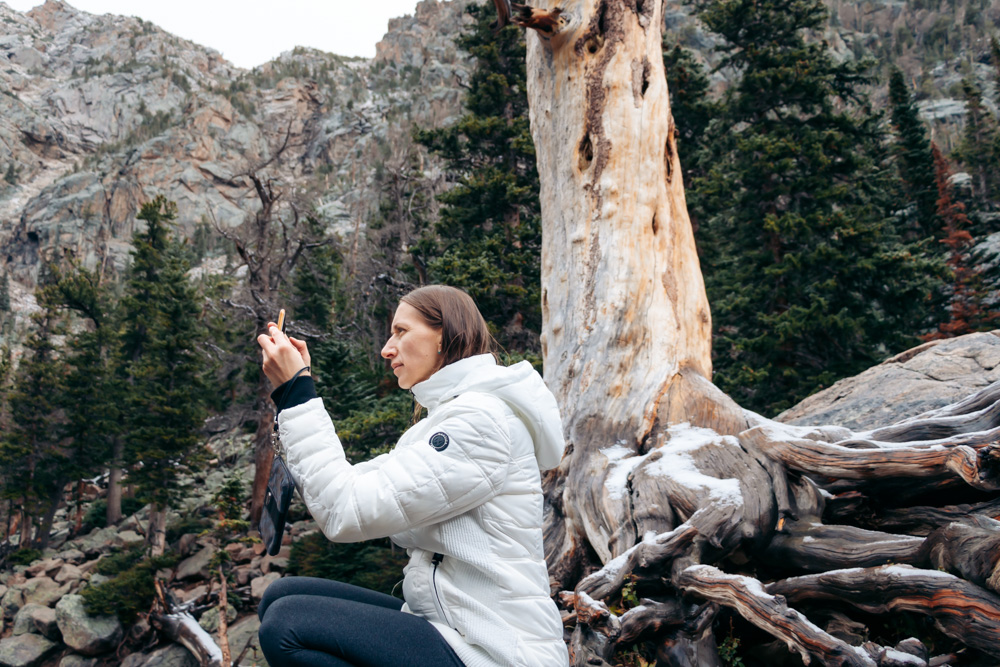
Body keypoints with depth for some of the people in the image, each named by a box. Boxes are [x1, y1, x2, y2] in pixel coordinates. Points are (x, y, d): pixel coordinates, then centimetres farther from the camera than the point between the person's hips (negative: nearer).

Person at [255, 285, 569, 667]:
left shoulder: (480, 420, -17)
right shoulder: (448, 414, 14)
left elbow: (346, 512, -21)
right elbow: (351, 487, 9)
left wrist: (296, 394, -16)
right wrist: (294, 395, 7)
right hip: (448, 622, 9)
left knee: (288, 624, -17)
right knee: (283, 597, 1)